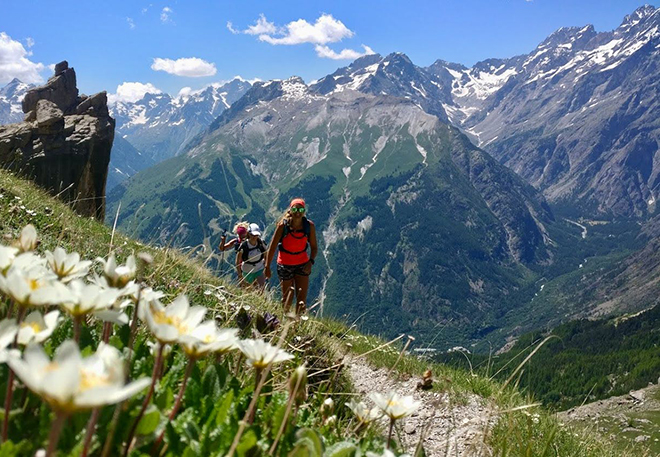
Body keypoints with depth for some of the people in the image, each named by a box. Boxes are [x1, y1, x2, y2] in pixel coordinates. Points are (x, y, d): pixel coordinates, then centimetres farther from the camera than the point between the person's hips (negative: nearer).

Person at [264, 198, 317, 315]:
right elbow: (272, 247, -9)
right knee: (287, 298, 8)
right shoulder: (283, 225, -15)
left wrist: (311, 261, -16)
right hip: (285, 265, -2)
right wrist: (267, 267, -8)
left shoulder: (309, 225, -9)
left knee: (302, 300, -1)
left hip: (302, 264, 2)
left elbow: (314, 247, 1)